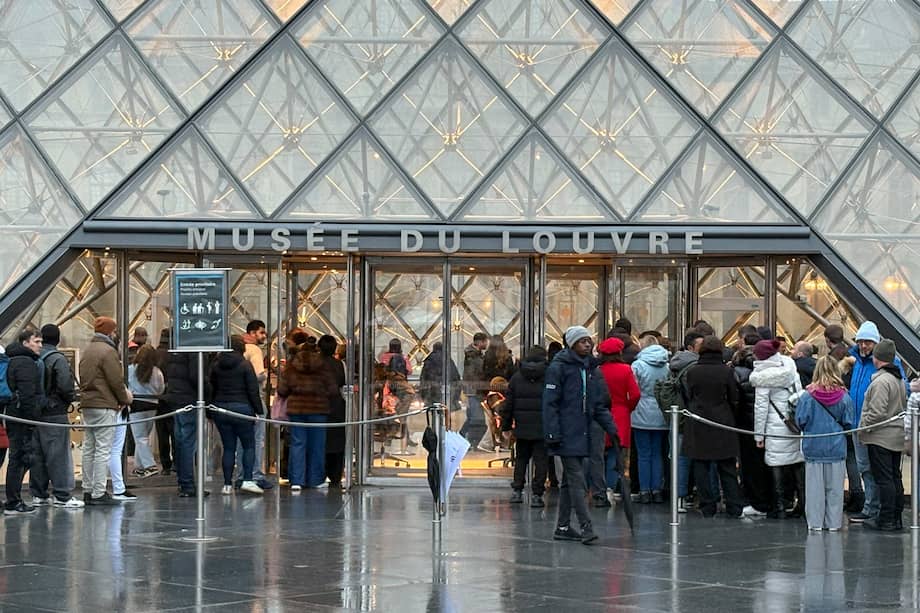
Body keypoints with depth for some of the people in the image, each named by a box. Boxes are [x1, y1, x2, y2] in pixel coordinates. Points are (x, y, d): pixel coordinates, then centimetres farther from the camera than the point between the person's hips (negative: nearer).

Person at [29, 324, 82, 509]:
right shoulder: (58, 359, -13)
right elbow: (65, 386, -20)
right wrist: (71, 397, -1)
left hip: (35, 413, 6)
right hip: (55, 413, -6)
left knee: (37, 454, 12)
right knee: (59, 455, -3)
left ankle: (38, 494, 18)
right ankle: (62, 495, -3)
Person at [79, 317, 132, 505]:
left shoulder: (87, 351, 16)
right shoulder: (108, 351, -12)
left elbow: (83, 379, 16)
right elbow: (116, 381, -16)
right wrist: (125, 399, 1)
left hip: (87, 405, 9)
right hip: (105, 406, -9)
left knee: (89, 449, 12)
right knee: (103, 449, -6)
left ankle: (88, 491, 16)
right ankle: (99, 493, -7)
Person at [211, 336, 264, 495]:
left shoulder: (216, 366, 6)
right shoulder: (245, 365, -6)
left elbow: (212, 389, 10)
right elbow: (253, 391, -7)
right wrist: (259, 410, -1)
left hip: (220, 410, 4)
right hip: (241, 408, -4)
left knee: (228, 448, 8)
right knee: (249, 446, 5)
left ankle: (227, 485, 6)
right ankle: (247, 480, -7)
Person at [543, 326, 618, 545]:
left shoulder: (592, 369, 14)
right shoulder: (559, 367, -8)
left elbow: (600, 405, 16)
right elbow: (550, 403, -11)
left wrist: (611, 429, 4)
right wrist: (552, 434, -17)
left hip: (582, 433, 8)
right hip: (566, 435, -8)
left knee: (570, 480, 13)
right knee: (576, 480, -12)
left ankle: (563, 527, 19)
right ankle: (586, 527, -15)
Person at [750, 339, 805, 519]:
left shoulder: (763, 377, -10)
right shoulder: (790, 367, 5)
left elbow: (761, 407, -8)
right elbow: (800, 394, 11)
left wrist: (759, 434, -2)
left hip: (776, 427, -5)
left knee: (777, 465, 1)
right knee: (798, 465, 10)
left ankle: (779, 508, 3)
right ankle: (803, 504, 12)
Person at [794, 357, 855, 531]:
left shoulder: (807, 395, -10)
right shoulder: (844, 397, -7)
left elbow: (800, 421, -6)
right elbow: (848, 423, -1)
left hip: (813, 446, -1)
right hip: (836, 447, 1)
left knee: (815, 486, 7)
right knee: (835, 487, 9)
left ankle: (815, 522, 9)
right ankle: (833, 522, 12)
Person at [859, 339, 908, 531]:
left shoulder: (881, 381, -17)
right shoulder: (899, 380, 13)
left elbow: (877, 412, -22)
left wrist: (863, 428, -9)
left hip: (880, 436, -9)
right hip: (897, 436, 9)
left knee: (883, 479, -6)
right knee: (895, 478, 13)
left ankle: (886, 520, -4)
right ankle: (896, 518, 18)